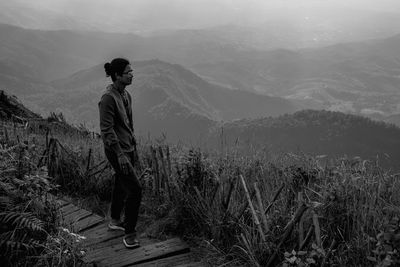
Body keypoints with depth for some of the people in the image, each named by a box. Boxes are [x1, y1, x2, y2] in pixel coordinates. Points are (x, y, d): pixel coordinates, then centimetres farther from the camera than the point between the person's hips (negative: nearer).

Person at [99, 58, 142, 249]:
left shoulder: (126, 95, 9)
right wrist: (120, 154, -25)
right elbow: (107, 130, -21)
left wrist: (134, 149, 20)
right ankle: (129, 234, -2)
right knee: (135, 190, -11)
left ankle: (115, 221, 39)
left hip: (128, 148, 9)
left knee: (121, 185, 20)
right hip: (117, 151, -9)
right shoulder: (108, 98, -19)